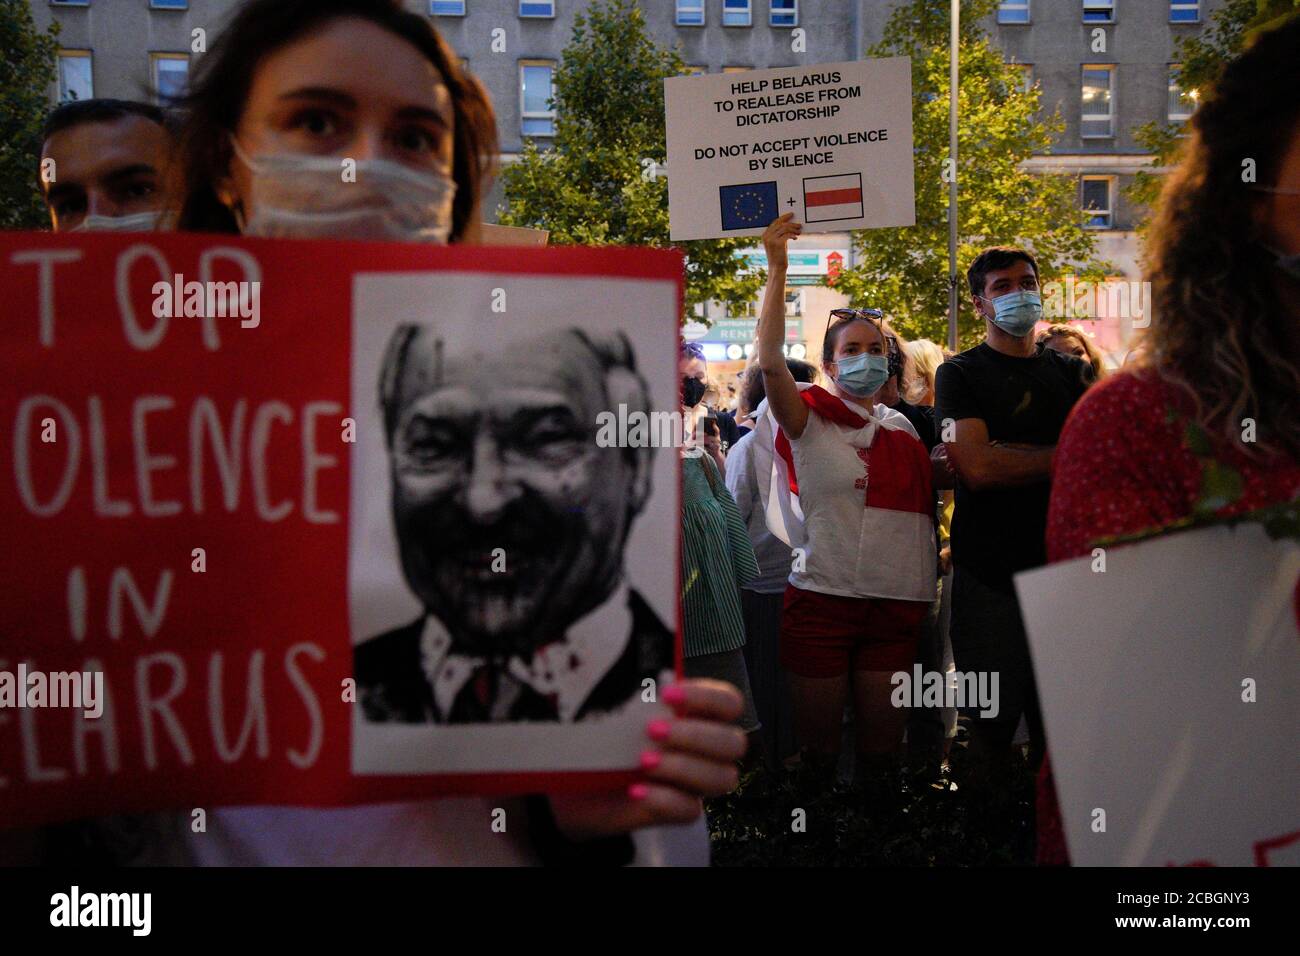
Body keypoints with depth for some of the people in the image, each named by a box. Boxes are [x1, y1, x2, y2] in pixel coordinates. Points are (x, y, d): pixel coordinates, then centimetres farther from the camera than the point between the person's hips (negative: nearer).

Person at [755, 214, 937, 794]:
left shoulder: (901, 430, 13)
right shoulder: (810, 419, -2)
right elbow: (769, 363, -21)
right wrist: (777, 269, -24)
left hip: (894, 601, 4)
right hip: (821, 597, -4)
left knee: (881, 748, 10)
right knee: (817, 749, 4)